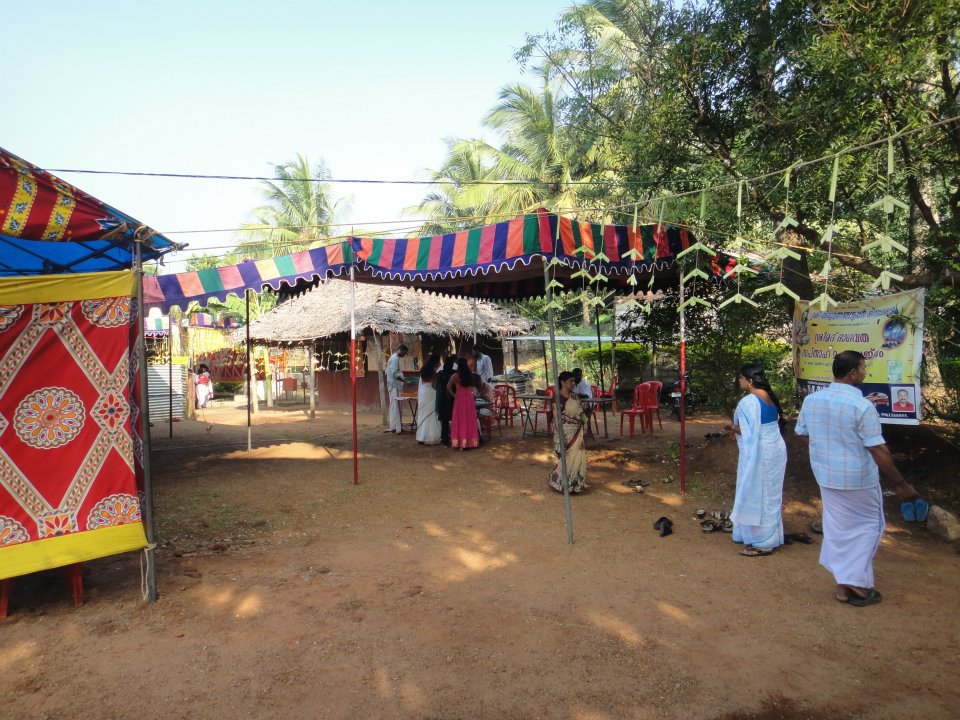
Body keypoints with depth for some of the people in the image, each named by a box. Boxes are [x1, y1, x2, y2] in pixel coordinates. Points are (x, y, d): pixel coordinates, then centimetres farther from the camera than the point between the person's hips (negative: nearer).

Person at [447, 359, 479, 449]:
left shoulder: (456, 375, -8)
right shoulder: (470, 374, 3)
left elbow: (448, 386, -13)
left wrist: (453, 395, -3)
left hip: (460, 399, -3)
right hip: (469, 399, 3)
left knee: (460, 421, 3)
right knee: (470, 420, 11)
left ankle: (461, 443, 3)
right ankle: (471, 441, 17)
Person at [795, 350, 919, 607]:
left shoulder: (811, 400, -3)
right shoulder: (862, 406, -21)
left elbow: (803, 435, 9)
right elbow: (879, 451, -19)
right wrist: (900, 483, -10)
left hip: (825, 476, 6)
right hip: (858, 479, -5)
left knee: (838, 527, 16)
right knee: (868, 526, 13)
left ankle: (844, 584, 23)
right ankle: (857, 583, 14)